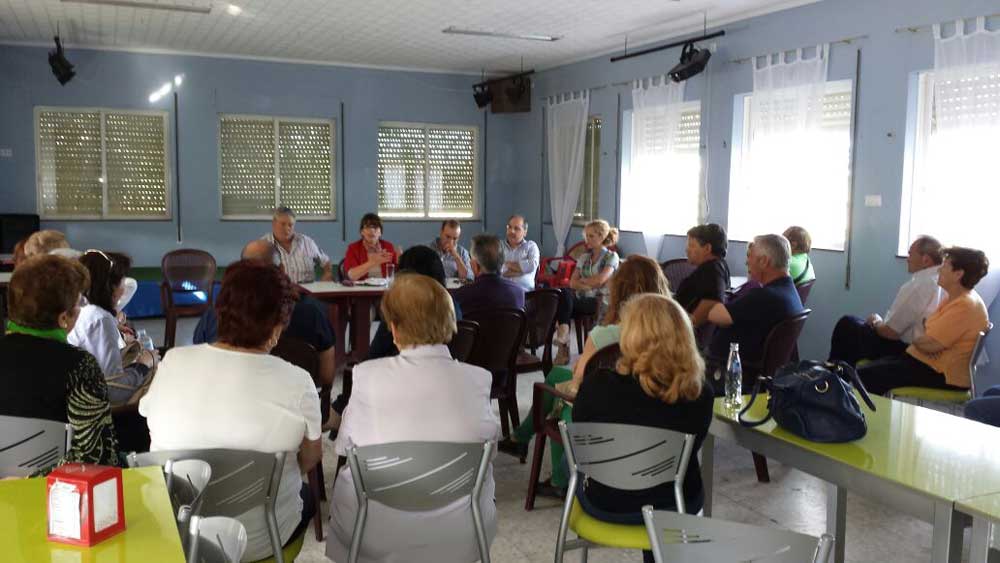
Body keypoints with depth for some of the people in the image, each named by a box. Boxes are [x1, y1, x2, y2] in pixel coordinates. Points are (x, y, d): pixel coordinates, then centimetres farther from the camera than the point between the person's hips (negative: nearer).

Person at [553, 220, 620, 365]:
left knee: (564, 296, -29)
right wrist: (588, 286, -8)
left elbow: (599, 280, -10)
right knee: (565, 292, -31)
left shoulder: (611, 256, 4)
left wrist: (582, 280, 4)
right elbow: (572, 283, 9)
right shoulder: (583, 257, 20)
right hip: (582, 299, 5)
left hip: (599, 302, -5)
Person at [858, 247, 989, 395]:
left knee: (866, 376, -17)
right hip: (928, 361, 10)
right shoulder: (956, 299, 14)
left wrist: (915, 341, 0)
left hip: (942, 374, -10)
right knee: (869, 368, 5)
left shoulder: (965, 305, -19)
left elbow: (930, 344, -23)